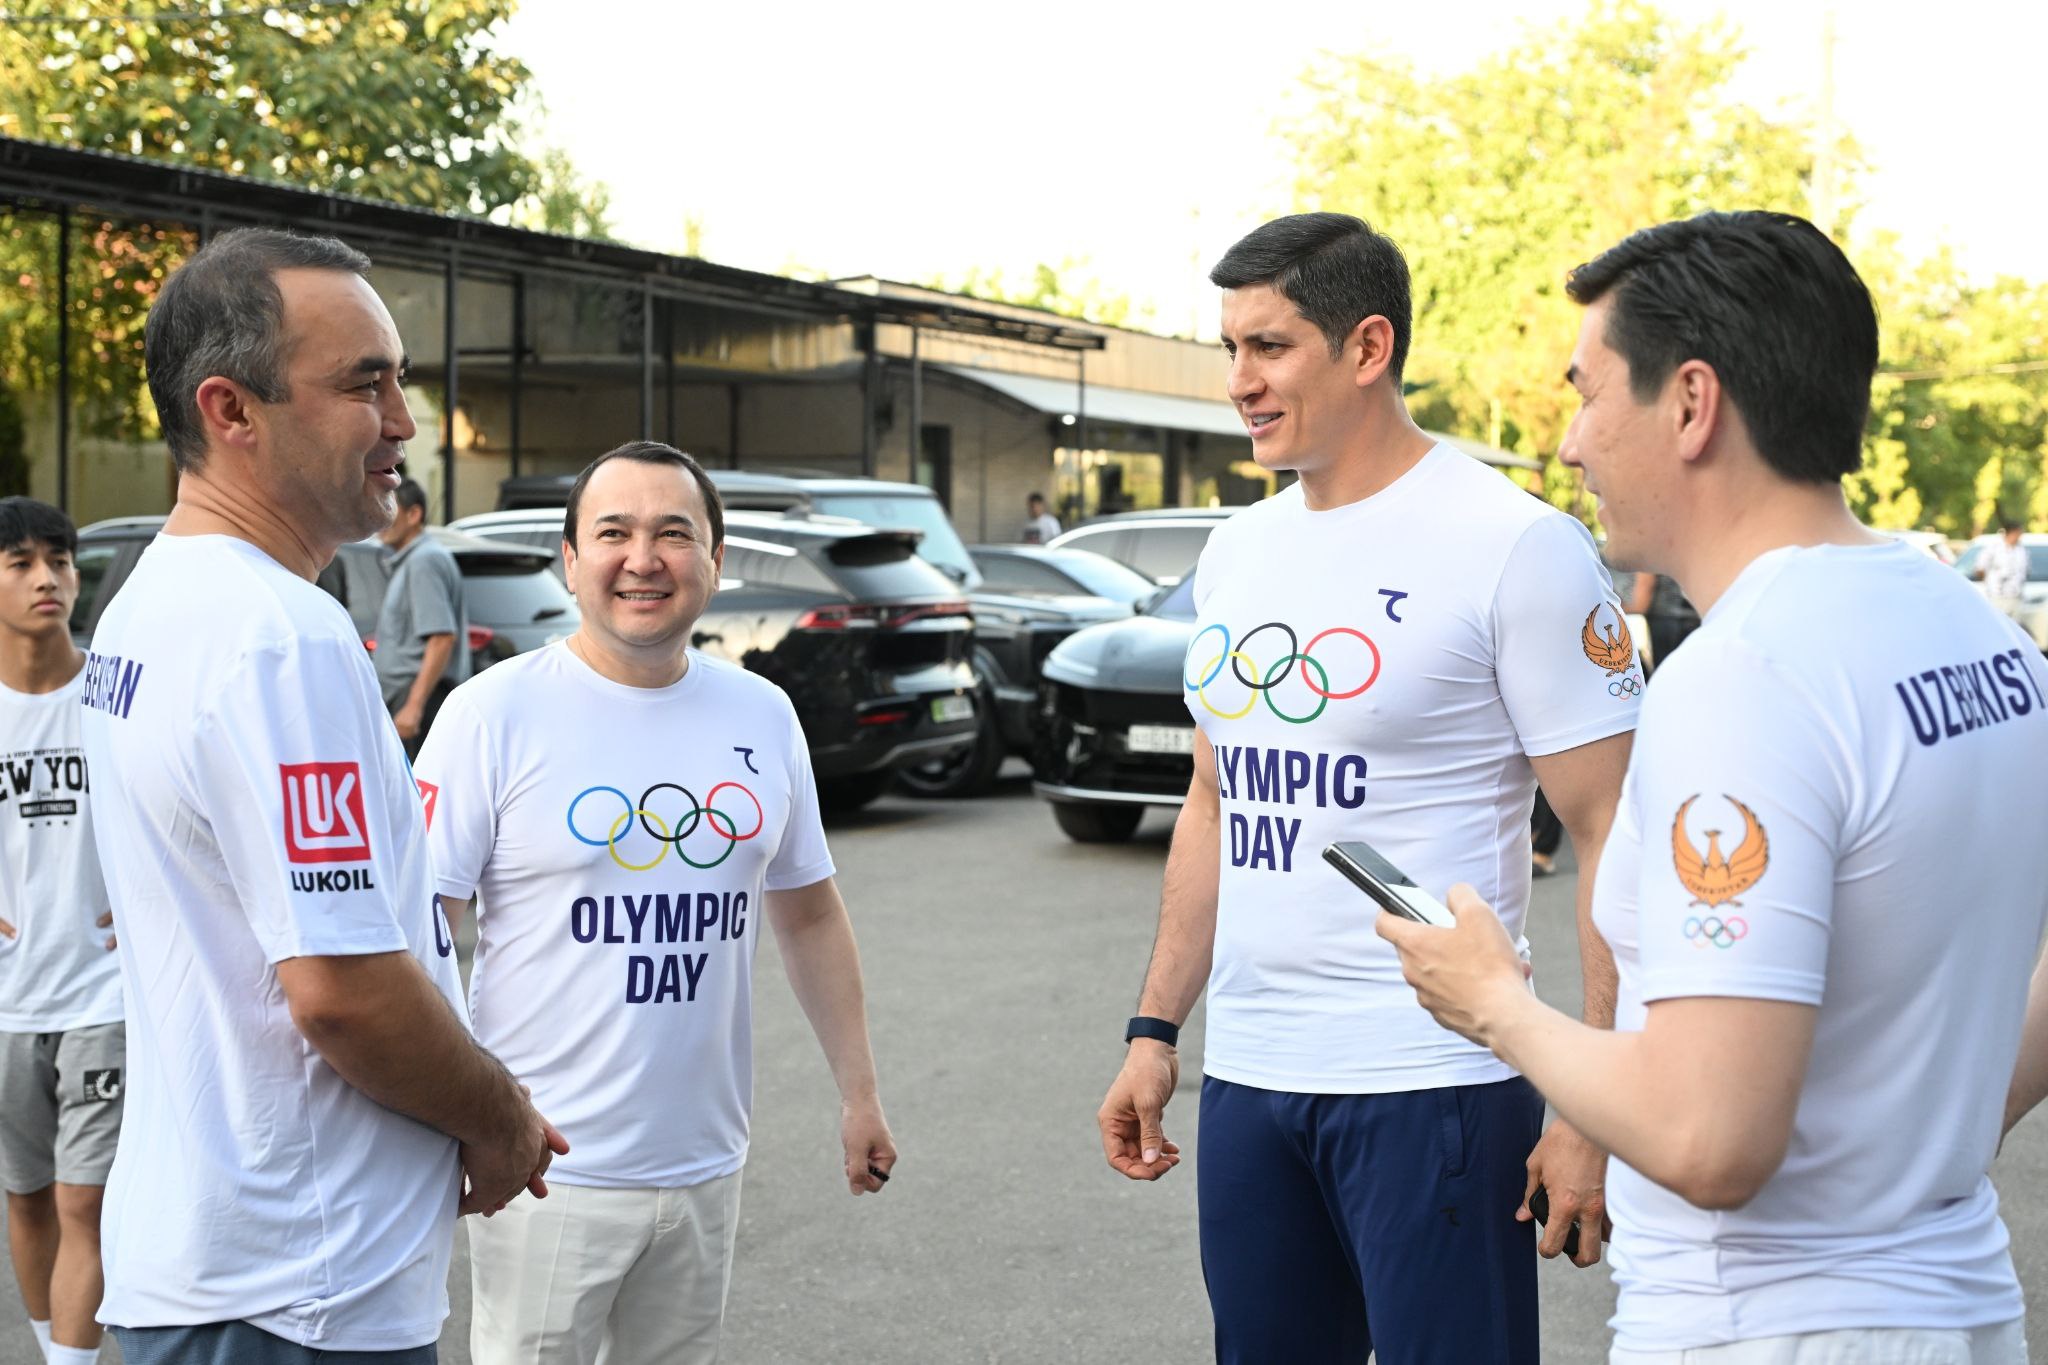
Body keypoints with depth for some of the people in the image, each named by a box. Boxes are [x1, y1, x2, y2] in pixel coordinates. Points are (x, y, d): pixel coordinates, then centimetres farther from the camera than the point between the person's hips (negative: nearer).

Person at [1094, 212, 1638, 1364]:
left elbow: (1612, 836, -12)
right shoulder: (1240, 552, 12)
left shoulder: (1517, 549, -10)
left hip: (1431, 1086, -7)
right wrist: (1155, 1029, 16)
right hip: (1245, 1077, 7)